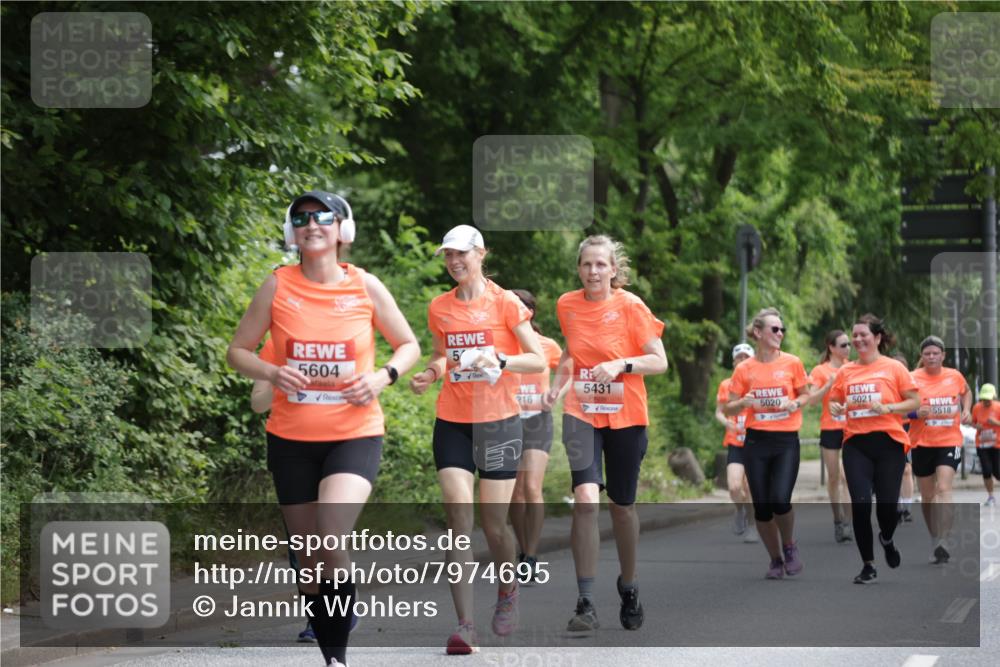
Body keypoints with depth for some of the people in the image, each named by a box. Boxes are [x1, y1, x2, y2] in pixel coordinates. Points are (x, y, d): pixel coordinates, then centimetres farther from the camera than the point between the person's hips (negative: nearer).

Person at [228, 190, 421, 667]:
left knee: (332, 543, -25)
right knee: (309, 560, 10)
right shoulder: (277, 287, -2)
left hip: (355, 434, -2)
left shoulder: (365, 287, -3)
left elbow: (408, 346, 8)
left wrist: (383, 377, -11)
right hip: (291, 438, 2)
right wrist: (272, 373, -15)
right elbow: (238, 350, 5)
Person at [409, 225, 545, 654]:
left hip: (498, 421, -3)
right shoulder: (439, 308, 8)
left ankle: (507, 590, 32)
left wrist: (499, 360, -22)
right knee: (458, 515, -9)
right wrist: (430, 374, 1)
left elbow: (539, 360, -5)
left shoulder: (505, 303, -4)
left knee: (493, 522, 0)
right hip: (451, 422, 3)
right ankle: (465, 624, -12)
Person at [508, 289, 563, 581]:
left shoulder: (547, 346, 0)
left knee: (532, 488, -17)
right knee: (515, 494, 4)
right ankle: (523, 554, 18)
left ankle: (531, 557, -14)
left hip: (537, 422, -2)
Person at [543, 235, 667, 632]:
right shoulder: (567, 305, 2)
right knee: (585, 499, -18)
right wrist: (559, 384, 3)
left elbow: (659, 361, -9)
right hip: (581, 413, 1)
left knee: (622, 505, 10)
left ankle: (628, 589, 34)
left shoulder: (631, 306, -9)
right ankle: (586, 604, -18)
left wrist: (621, 365, -25)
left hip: (625, 417, -1)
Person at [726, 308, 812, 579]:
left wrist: (794, 404, -9)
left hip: (786, 441, -1)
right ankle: (775, 559, 19)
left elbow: (806, 395, 13)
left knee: (780, 500, -17)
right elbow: (729, 409, 6)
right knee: (762, 506, 1)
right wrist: (745, 402, -15)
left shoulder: (792, 363, 0)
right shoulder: (744, 369, 1)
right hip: (756, 442, 1)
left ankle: (789, 546, 12)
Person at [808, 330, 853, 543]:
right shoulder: (821, 371, -2)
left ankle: (847, 523, -13)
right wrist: (829, 384, -22)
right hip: (830, 429, -1)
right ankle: (838, 521, 19)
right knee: (833, 477, 6)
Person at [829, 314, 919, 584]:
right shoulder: (846, 371, 9)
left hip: (888, 441, -2)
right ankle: (868, 565, 4)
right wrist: (837, 408, -4)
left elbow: (913, 402, 1)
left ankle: (886, 539, 35)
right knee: (860, 503, -8)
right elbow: (834, 400, 18)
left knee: (887, 503, -2)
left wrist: (887, 408, -14)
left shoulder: (894, 367, 1)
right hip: (856, 443, 2)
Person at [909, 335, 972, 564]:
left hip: (950, 441, -1)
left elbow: (966, 392, 23)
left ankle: (943, 543, -24)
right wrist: (917, 412, -24)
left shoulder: (954, 376, 2)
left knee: (943, 488, -18)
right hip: (922, 443, 1)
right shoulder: (913, 379, -6)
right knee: (927, 496, 11)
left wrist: (966, 410, 4)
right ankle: (934, 538, 31)